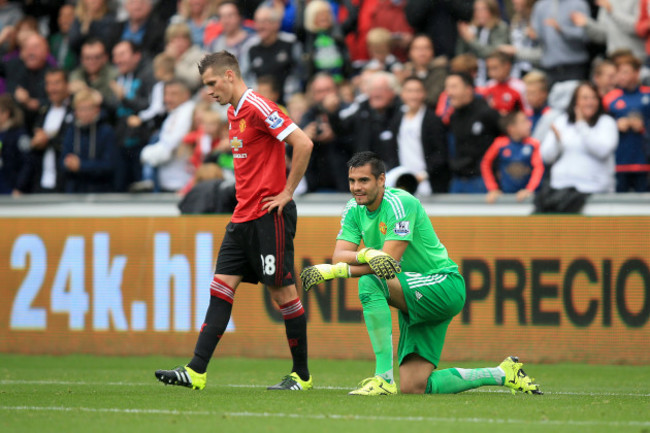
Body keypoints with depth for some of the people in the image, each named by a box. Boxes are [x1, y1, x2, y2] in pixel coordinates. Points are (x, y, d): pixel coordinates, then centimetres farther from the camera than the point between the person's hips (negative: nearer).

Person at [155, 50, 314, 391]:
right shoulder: (234, 113, 15)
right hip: (243, 216, 9)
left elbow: (303, 144, -21)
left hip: (269, 216, -9)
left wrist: (286, 193, -16)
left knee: (282, 290, -2)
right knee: (221, 286, 1)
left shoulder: (258, 108, -14)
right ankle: (196, 372, -4)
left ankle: (301, 375, 8)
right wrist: (246, 193, 15)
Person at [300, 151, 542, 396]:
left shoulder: (399, 203, -18)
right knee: (414, 388, -4)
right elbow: (339, 256, -8)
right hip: (413, 302, 8)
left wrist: (333, 271, -28)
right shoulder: (354, 209, 5)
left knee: (370, 282, -32)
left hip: (444, 286, -8)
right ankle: (502, 374, 15)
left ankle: (384, 378, -30)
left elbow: (390, 259, -26)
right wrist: (368, 254, -30)